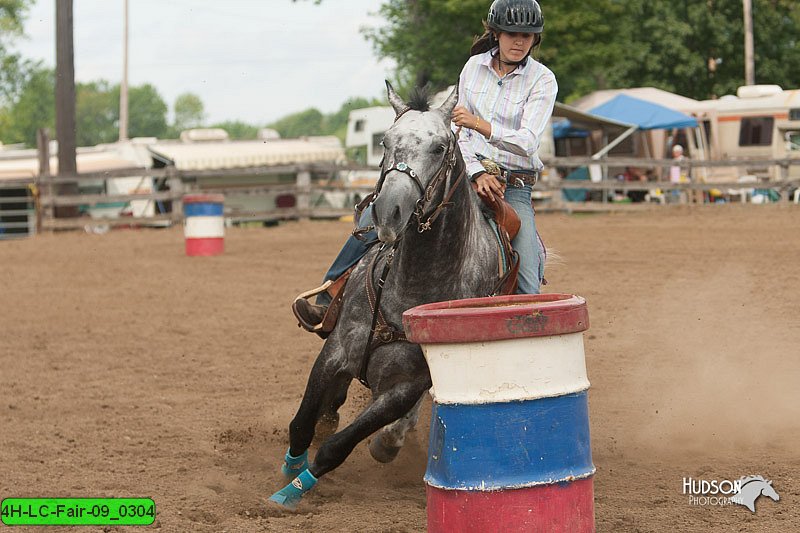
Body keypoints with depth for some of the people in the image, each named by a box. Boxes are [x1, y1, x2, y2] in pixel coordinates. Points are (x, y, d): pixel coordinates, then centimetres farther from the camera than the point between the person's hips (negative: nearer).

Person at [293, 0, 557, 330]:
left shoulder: (543, 80, -6)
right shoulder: (474, 66, 4)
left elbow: (527, 142, -19)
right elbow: (462, 133, 5)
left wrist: (482, 126, -35)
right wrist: (477, 173, -14)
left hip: (514, 189, -3)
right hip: (468, 173, 3)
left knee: (528, 291, -16)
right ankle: (330, 298, -12)